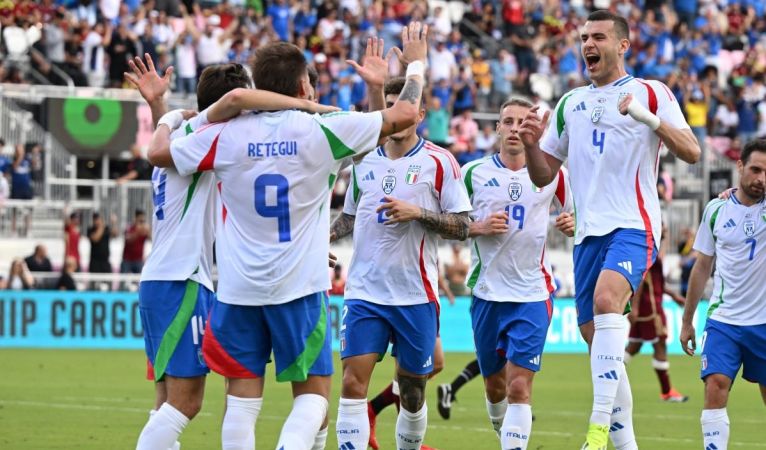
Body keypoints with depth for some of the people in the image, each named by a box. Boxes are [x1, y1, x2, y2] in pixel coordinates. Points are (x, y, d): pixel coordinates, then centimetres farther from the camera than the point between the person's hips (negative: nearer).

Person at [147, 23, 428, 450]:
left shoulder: (227, 134, -2)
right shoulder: (321, 131, -6)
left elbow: (158, 153, 10)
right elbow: (404, 114, 2)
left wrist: (169, 118, 31)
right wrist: (417, 62, 20)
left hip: (238, 289, 2)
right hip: (301, 287, -2)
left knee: (243, 396, 7)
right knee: (314, 393, 6)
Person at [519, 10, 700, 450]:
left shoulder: (651, 93, 3)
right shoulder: (571, 104, 18)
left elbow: (692, 152, -6)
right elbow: (544, 175, 20)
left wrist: (647, 117, -20)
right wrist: (531, 144, -1)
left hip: (633, 225, -6)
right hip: (589, 231, 6)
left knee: (606, 299, -31)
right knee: (597, 337, 5)